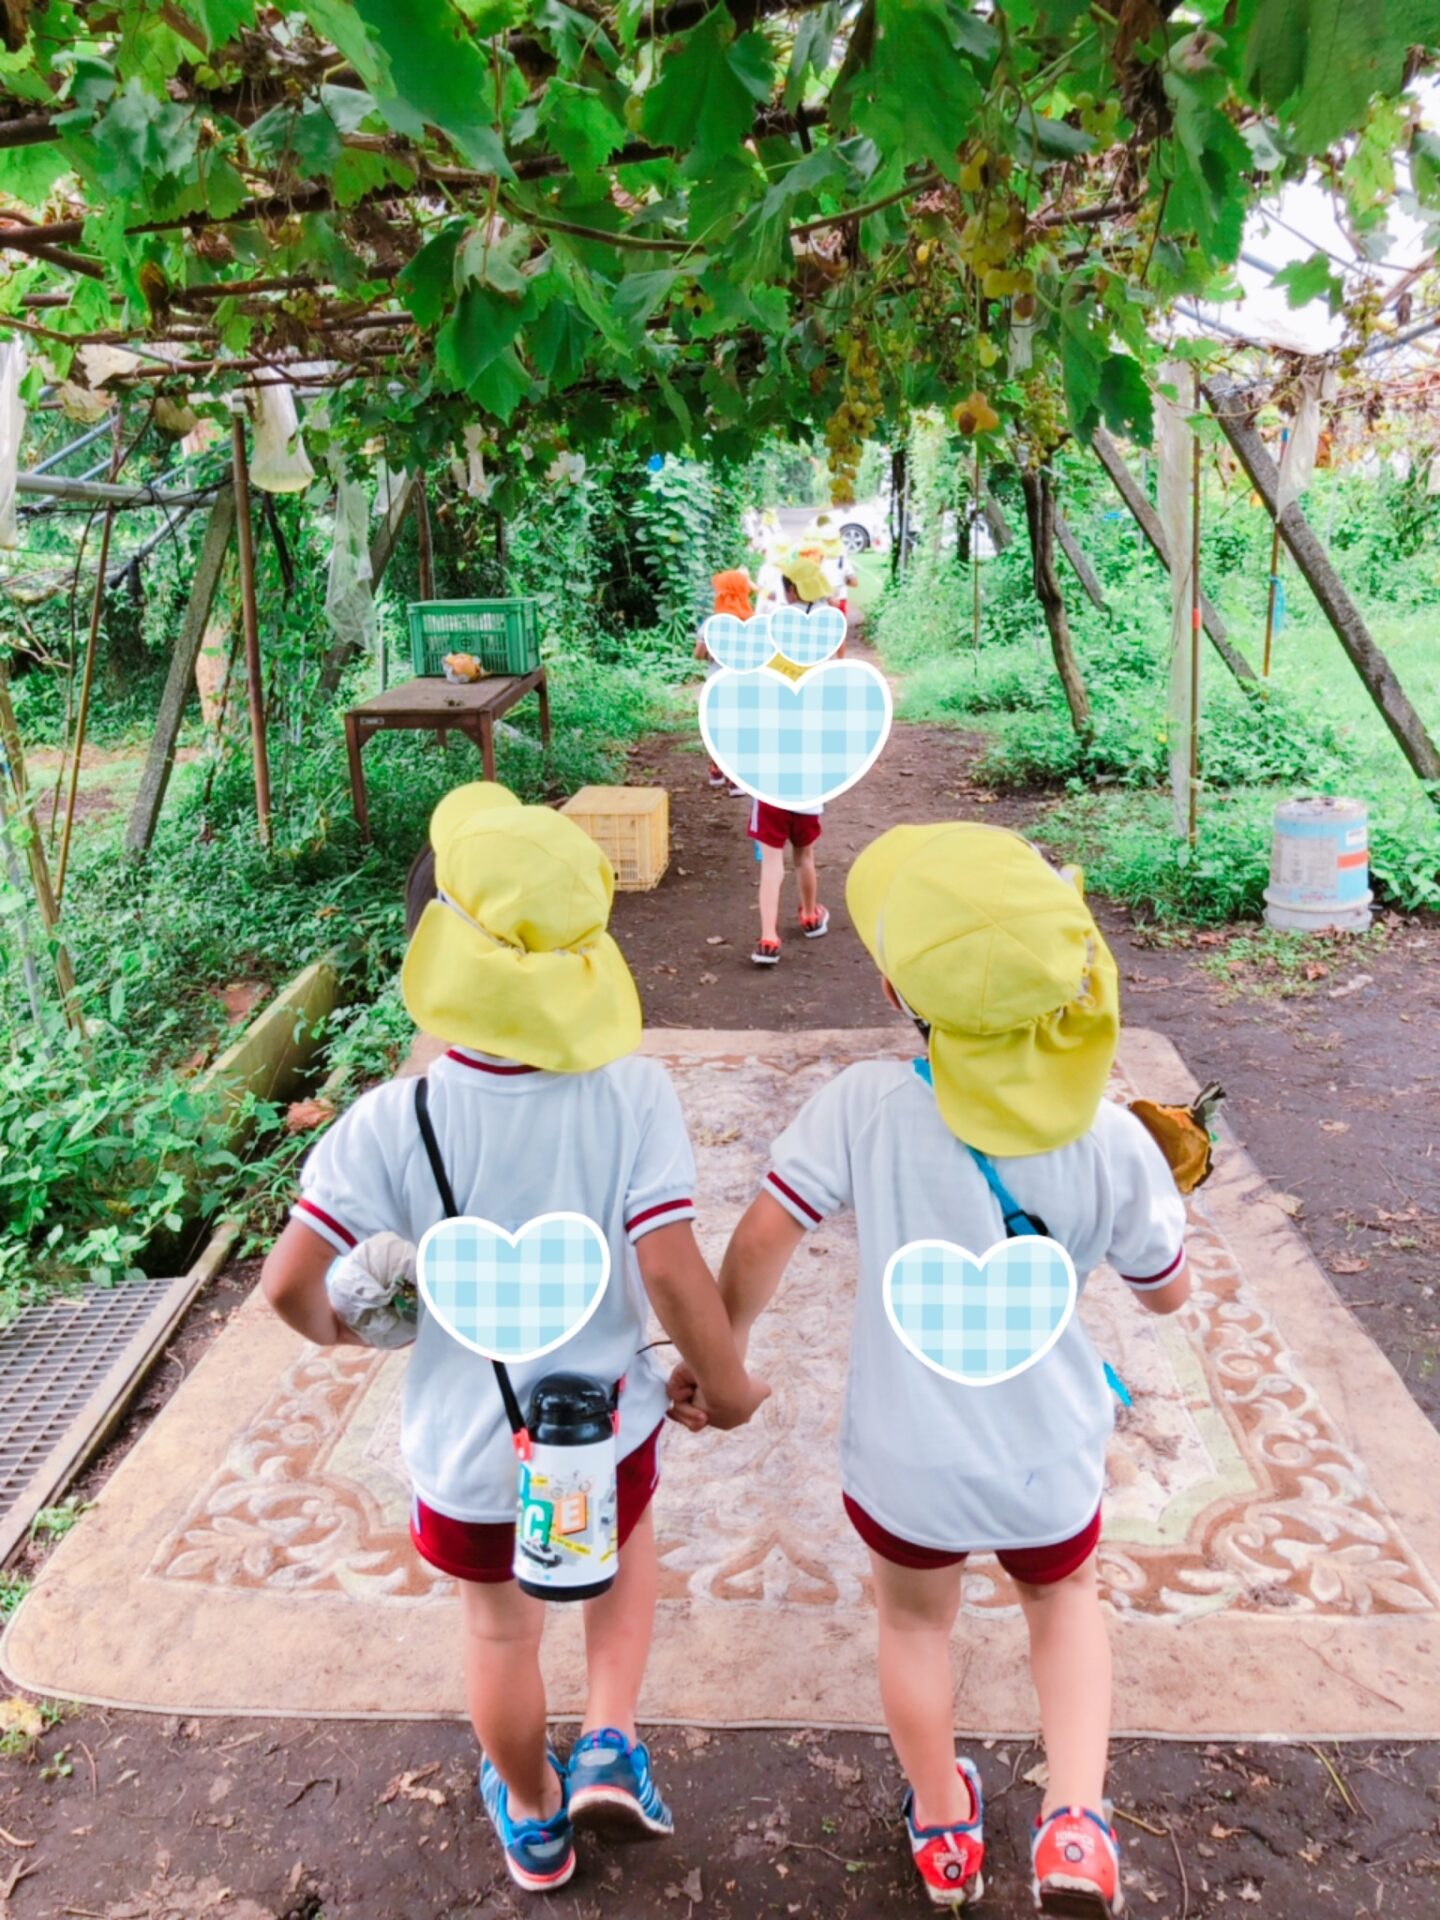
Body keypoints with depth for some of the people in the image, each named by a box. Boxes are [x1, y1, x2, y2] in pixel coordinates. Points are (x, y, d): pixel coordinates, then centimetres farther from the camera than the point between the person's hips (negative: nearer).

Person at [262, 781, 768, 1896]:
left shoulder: (392, 1123, -24)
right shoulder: (633, 1094, -24)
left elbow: (289, 1282, -22)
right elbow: (669, 1269, -23)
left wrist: (335, 1327, 1)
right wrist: (729, 1384, -5)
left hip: (468, 1447, 0)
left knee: (502, 1627, 28)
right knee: (628, 1547, 36)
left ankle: (534, 1820, 51)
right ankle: (611, 1743, 31)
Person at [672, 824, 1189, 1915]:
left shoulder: (867, 1107, -24)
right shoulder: (1113, 1143, -19)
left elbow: (763, 1240, -20)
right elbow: (1167, 1294, -4)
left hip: (906, 1464, 0)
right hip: (1051, 1460, 1)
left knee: (915, 1621, 30)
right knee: (1062, 1598, 34)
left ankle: (945, 1832, 50)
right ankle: (1075, 1826, 21)